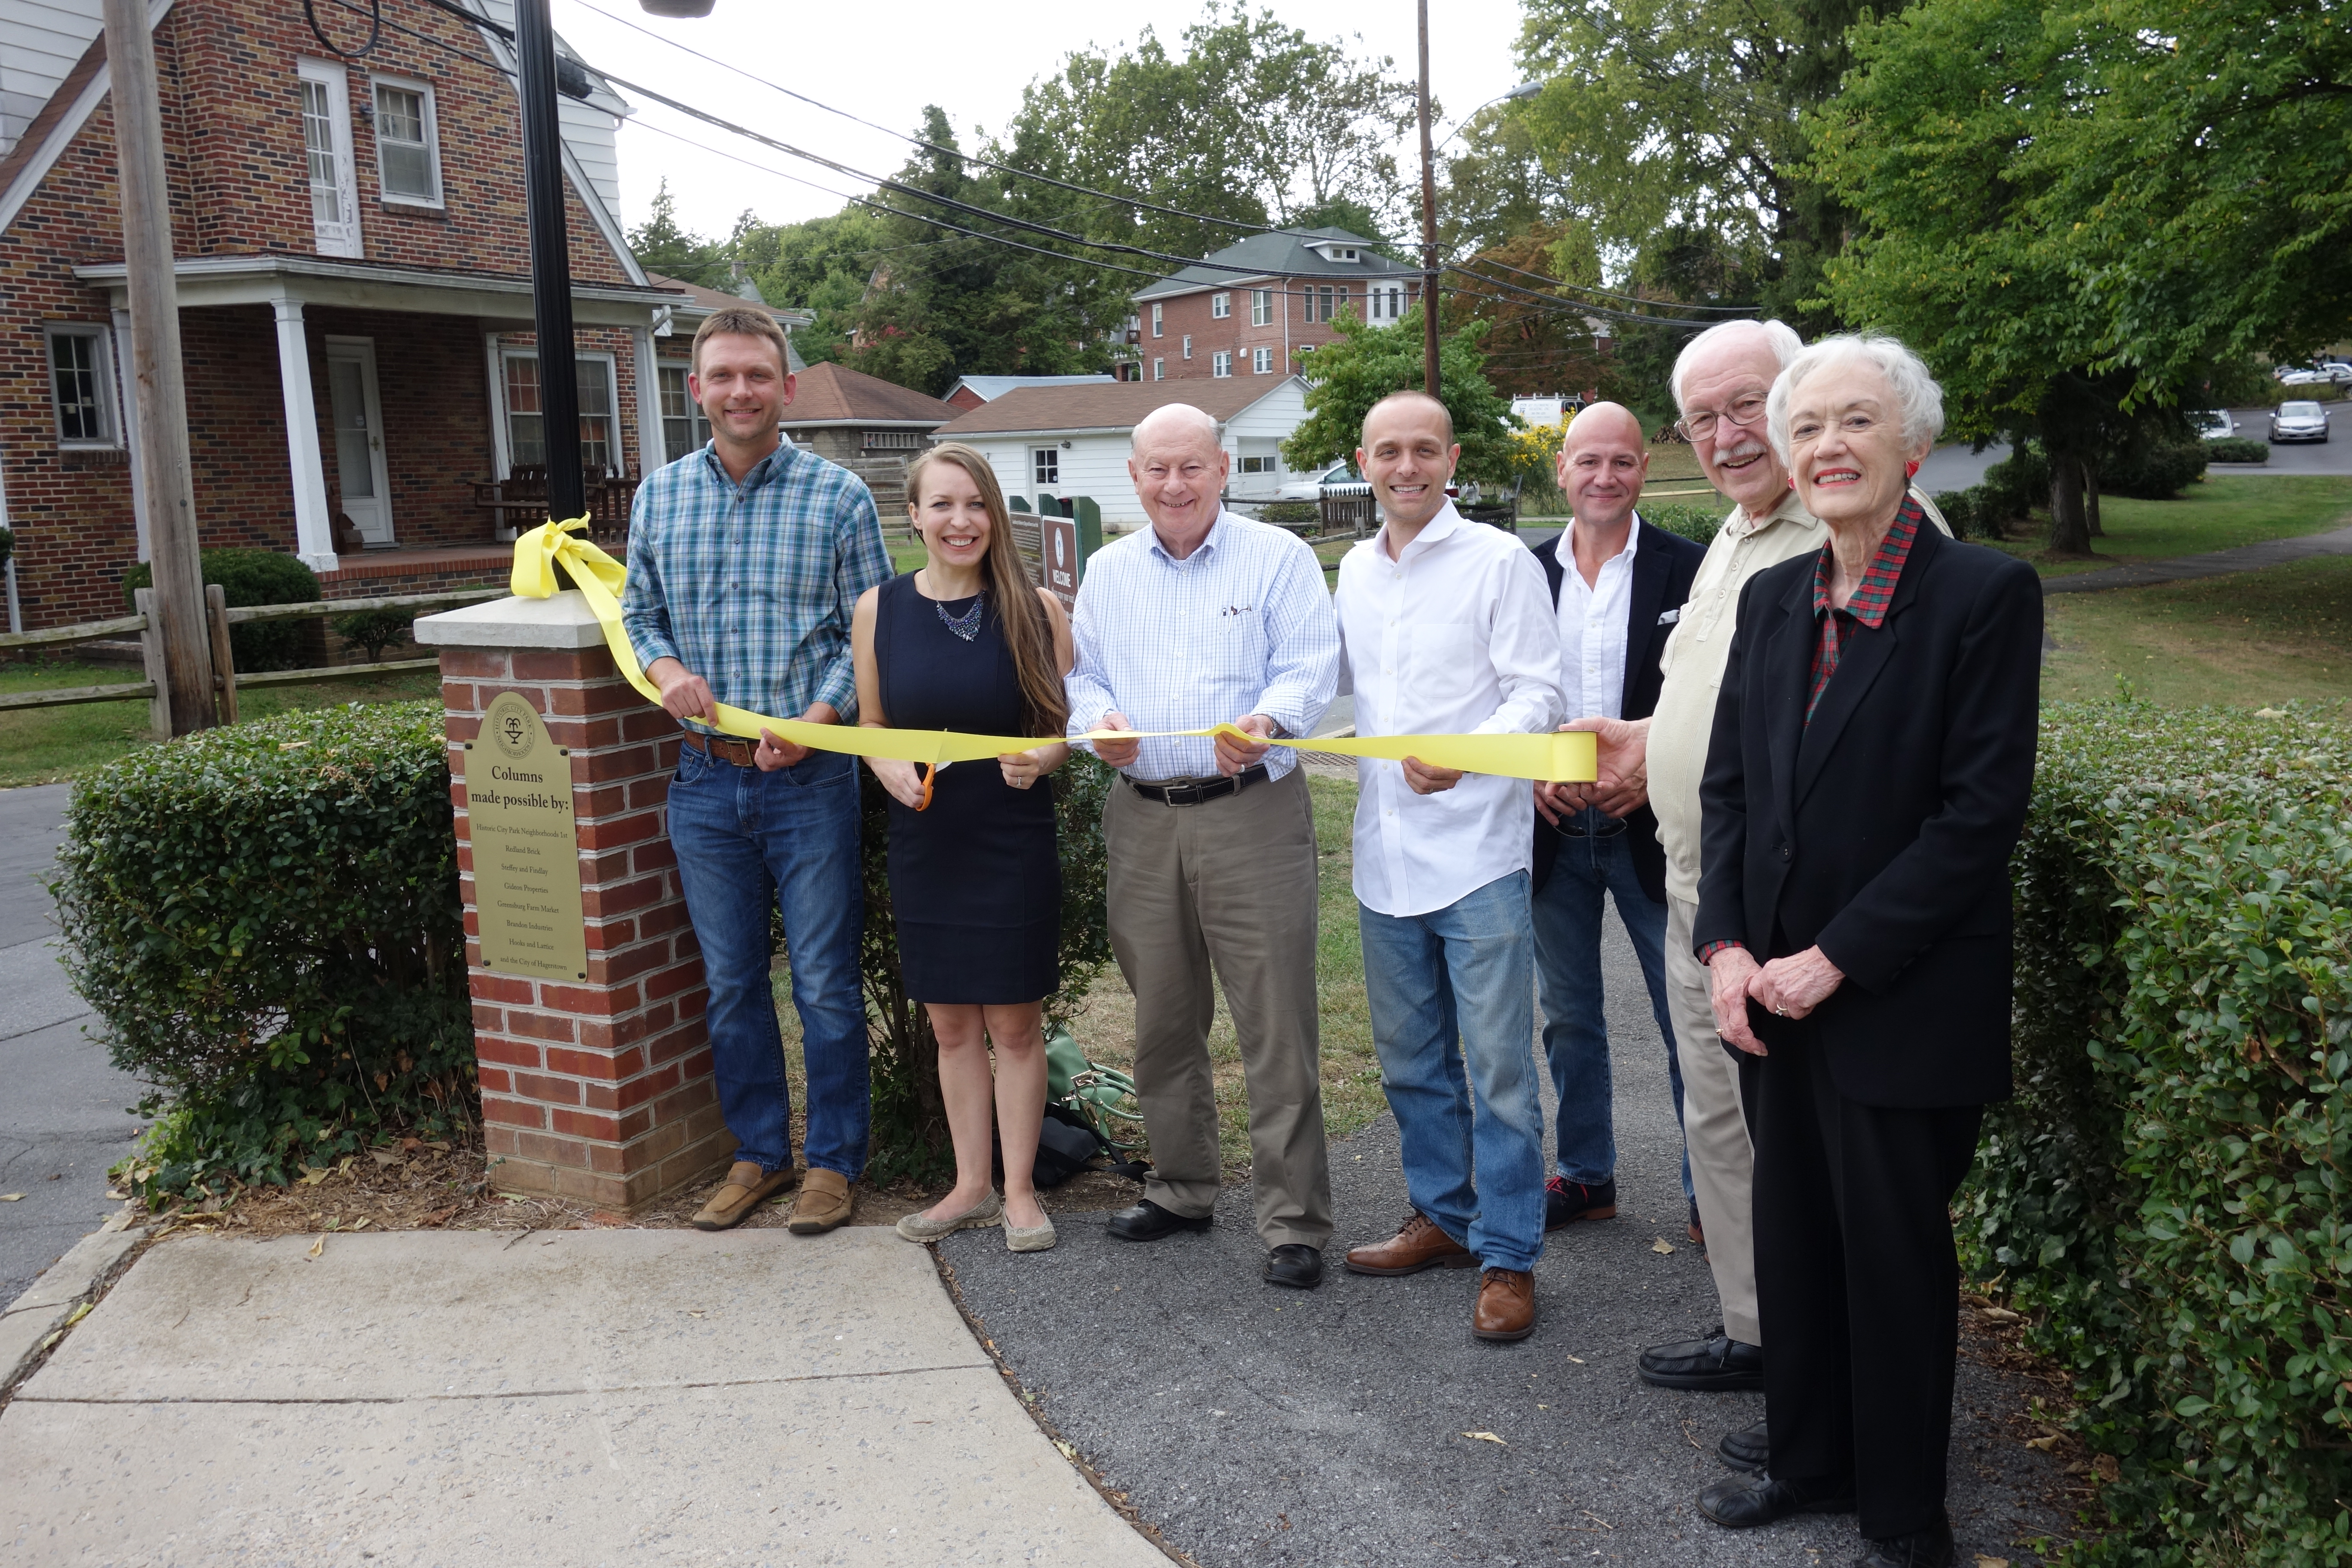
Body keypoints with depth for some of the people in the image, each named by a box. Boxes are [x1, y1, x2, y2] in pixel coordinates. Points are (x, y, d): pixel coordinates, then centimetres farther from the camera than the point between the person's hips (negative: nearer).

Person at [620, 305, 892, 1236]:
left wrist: (816, 719, -18)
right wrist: (665, 669, -7)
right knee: (730, 982, 13)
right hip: (705, 777, 4)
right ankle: (759, 1152, 29)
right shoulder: (660, 496, 8)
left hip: (810, 777, -4)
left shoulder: (838, 495, -3)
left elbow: (870, 632, -4)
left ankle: (833, 1158, 21)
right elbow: (638, 611, 14)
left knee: (825, 983, 4)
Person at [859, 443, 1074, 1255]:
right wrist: (890, 768, -12)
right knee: (950, 1024, 13)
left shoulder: (1036, 608, -5)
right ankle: (971, 1186, 28)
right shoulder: (879, 610, 0)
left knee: (1015, 1024, 6)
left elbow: (1071, 720, 1)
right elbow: (871, 725, 9)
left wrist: (1044, 754, -19)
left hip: (1015, 844, -2)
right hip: (924, 843, 2)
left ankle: (1019, 1189, 22)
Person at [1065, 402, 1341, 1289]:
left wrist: (1265, 724, -26)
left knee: (1276, 1024, -5)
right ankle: (1182, 1189, 31)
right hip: (1141, 819, 5)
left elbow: (1309, 668, -6)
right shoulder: (1108, 571, 15)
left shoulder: (1278, 557, 2)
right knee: (1161, 1019, 13)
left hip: (1253, 814, -4)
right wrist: (1098, 720, -7)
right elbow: (1082, 672, 16)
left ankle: (1294, 1223, 5)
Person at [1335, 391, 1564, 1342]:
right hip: (1384, 852, 6)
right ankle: (1442, 1217, 32)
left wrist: (1465, 753, -27)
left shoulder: (1500, 560, -6)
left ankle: (1508, 1256, 10)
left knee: (1498, 1066, -1)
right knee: (1409, 1058, 16)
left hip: (1478, 848, -6)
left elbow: (1538, 692, -10)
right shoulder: (1354, 570, 13)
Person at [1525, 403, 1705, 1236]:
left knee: (1689, 1019, 6)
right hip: (1552, 829, 3)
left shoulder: (1688, 569, -5)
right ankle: (1585, 1173, 31)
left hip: (1650, 827, -3)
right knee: (1567, 1017, 15)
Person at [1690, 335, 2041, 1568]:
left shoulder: (1985, 594, -11)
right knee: (1793, 1240, 18)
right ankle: (1810, 1461, 39)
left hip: (1905, 1007, -5)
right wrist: (1726, 946, -3)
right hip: (1773, 993, 6)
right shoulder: (1770, 597, 7)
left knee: (1895, 1259, 9)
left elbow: (1983, 811, -16)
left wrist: (1837, 959, -16)